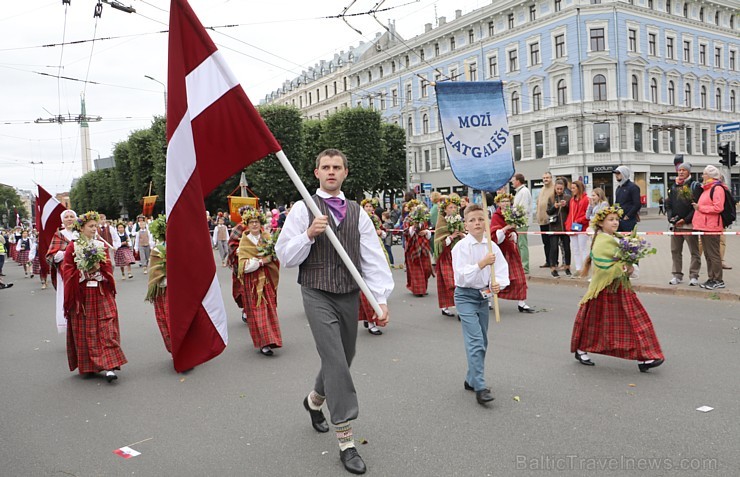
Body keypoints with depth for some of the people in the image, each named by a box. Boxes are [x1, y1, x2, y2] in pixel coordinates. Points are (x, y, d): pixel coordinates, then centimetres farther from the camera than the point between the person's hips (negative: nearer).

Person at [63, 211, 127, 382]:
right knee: (85, 330, 5)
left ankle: (109, 367, -11)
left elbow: (108, 269, 7)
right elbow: (68, 272, -1)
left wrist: (99, 267, -12)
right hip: (81, 295, -1)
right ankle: (87, 365, 18)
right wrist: (85, 271, -14)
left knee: (106, 329, -8)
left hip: (101, 294, 1)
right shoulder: (72, 247, 2)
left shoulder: (102, 246, 9)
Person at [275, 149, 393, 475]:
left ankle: (315, 400, 47)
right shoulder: (303, 209, -2)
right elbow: (284, 256, -3)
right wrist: (309, 234, -19)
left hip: (349, 295, 4)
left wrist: (382, 299, -5)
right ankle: (345, 440, -2)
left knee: (343, 358, 16)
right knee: (335, 360, -12)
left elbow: (373, 257, 3)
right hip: (318, 294, -4)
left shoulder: (357, 212, 7)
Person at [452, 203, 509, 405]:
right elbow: (461, 276, -20)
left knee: (482, 342, 12)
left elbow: (502, 269, -4)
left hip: (483, 295, 6)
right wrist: (482, 263, -29)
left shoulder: (492, 246, 1)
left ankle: (471, 380, 27)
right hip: (466, 296, -6)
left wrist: (498, 284, -24)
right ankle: (480, 387, -13)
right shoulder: (461, 247, -12)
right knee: (475, 341, -13)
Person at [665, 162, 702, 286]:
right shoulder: (673, 187, 14)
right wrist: (670, 217, -2)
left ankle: (694, 276, 6)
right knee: (675, 251, 8)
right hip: (675, 225, 5)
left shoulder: (695, 186, -1)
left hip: (689, 224, -5)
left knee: (694, 252, 0)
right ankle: (677, 275, 16)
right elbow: (668, 204, 15)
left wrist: (685, 219, -13)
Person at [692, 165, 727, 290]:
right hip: (704, 226, 10)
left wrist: (700, 208, -15)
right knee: (707, 254, 13)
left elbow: (718, 208, -20)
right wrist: (697, 206, 10)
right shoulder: (706, 188, 18)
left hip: (712, 227, -10)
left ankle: (718, 280, 4)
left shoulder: (717, 188, -11)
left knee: (713, 254, -4)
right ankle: (711, 278, 20)